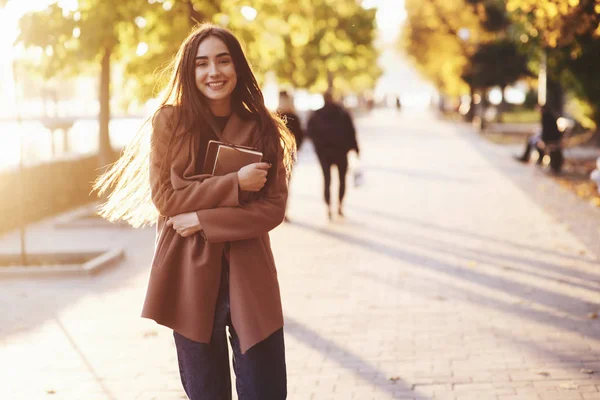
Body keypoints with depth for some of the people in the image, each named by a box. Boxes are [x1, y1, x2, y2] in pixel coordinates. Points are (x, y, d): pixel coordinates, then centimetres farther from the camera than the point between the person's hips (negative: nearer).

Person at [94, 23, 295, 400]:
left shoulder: (263, 129, 3)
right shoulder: (170, 121, 0)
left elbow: (273, 208, -3)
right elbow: (164, 198, -6)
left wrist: (204, 219, -14)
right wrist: (235, 184, -14)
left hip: (250, 278, 1)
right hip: (190, 278, 0)